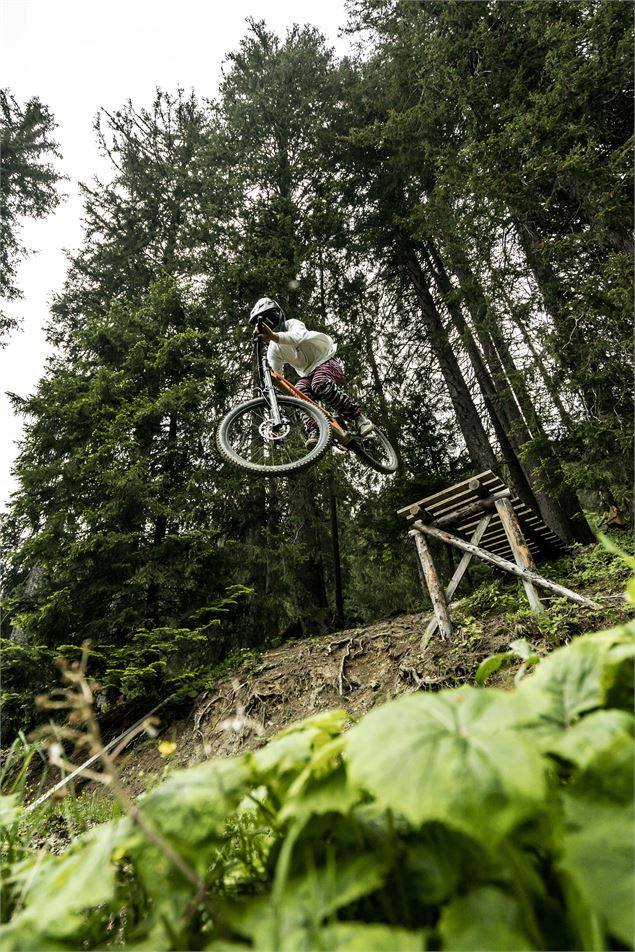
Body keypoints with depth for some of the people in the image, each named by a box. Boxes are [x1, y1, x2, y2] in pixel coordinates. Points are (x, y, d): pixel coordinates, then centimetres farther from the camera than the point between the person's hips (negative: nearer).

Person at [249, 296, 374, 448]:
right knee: (300, 392, -29)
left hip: (325, 361, -5)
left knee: (320, 384, -37)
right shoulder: (272, 351, 7)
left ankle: (358, 418, -32)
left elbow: (298, 337, -35)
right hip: (307, 374, 5)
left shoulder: (292, 324, -9)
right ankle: (313, 433, -42)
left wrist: (274, 337, -54)